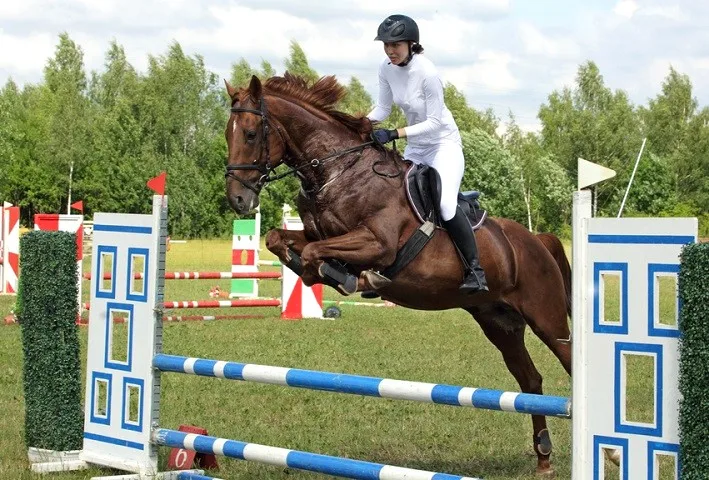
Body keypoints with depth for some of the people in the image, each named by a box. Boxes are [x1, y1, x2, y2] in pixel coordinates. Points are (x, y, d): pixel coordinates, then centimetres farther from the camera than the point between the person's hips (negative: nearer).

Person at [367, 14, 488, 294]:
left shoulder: (427, 73, -25)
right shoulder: (387, 70, -6)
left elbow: (434, 121, -23)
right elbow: (383, 108, 4)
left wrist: (394, 134, -30)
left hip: (444, 143, -8)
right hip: (415, 148, 8)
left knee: (446, 203, -26)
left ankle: (475, 270, -18)